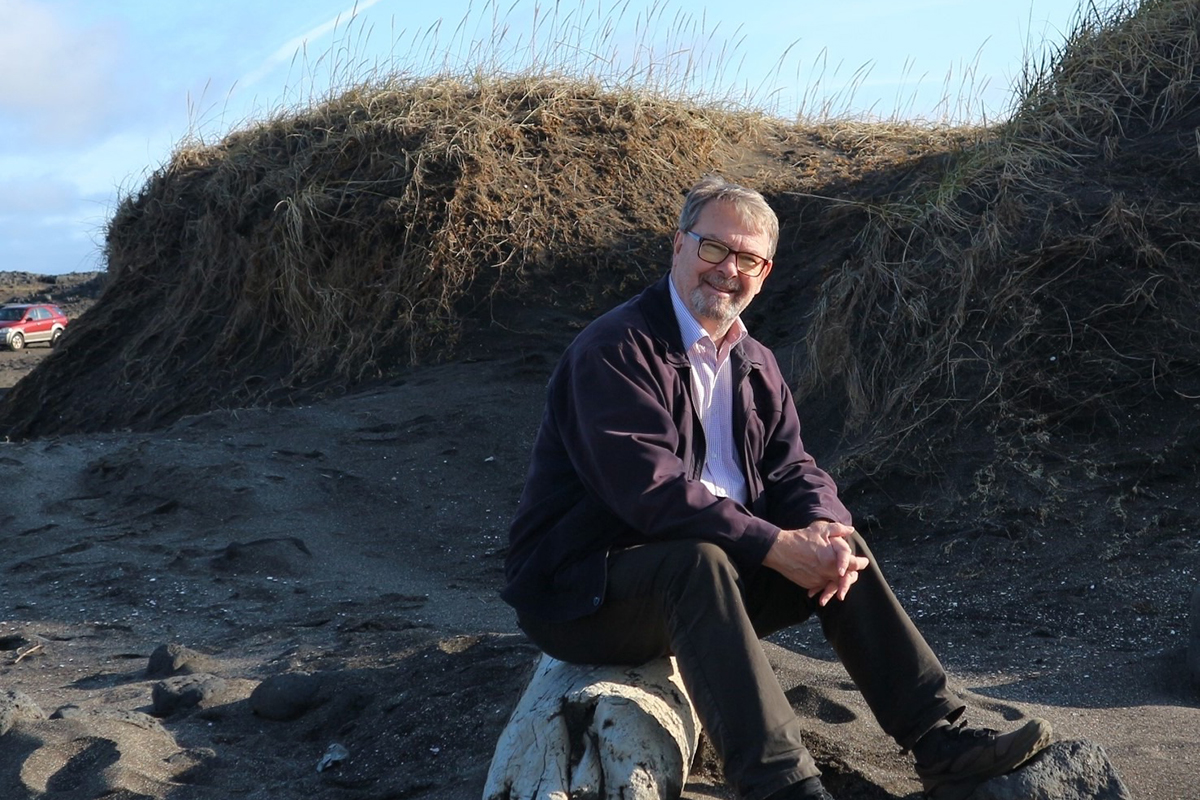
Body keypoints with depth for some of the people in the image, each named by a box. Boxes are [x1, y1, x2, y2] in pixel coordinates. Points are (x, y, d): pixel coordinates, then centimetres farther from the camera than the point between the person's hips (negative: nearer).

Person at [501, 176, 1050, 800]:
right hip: (581, 586, -8)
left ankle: (942, 746, -3)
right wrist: (776, 546, -28)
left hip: (699, 574, 8)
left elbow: (792, 468, 6)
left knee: (840, 549, -4)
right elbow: (649, 490, -27)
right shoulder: (616, 350, -17)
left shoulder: (754, 365, 12)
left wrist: (821, 527, -19)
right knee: (700, 560, -36)